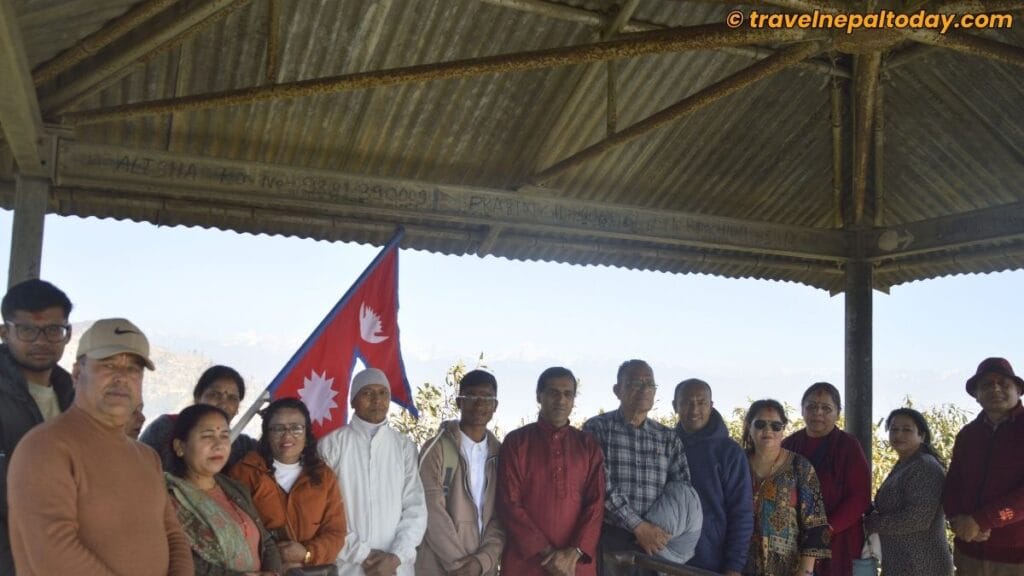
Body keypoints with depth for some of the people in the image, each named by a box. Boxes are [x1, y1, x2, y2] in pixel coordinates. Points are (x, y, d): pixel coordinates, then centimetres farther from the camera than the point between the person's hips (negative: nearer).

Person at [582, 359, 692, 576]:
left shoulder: (669, 439, 10)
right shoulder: (597, 428, -1)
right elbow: (601, 486, -11)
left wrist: (659, 531, -8)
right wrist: (639, 527, -14)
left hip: (654, 544, 3)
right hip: (609, 542, -3)